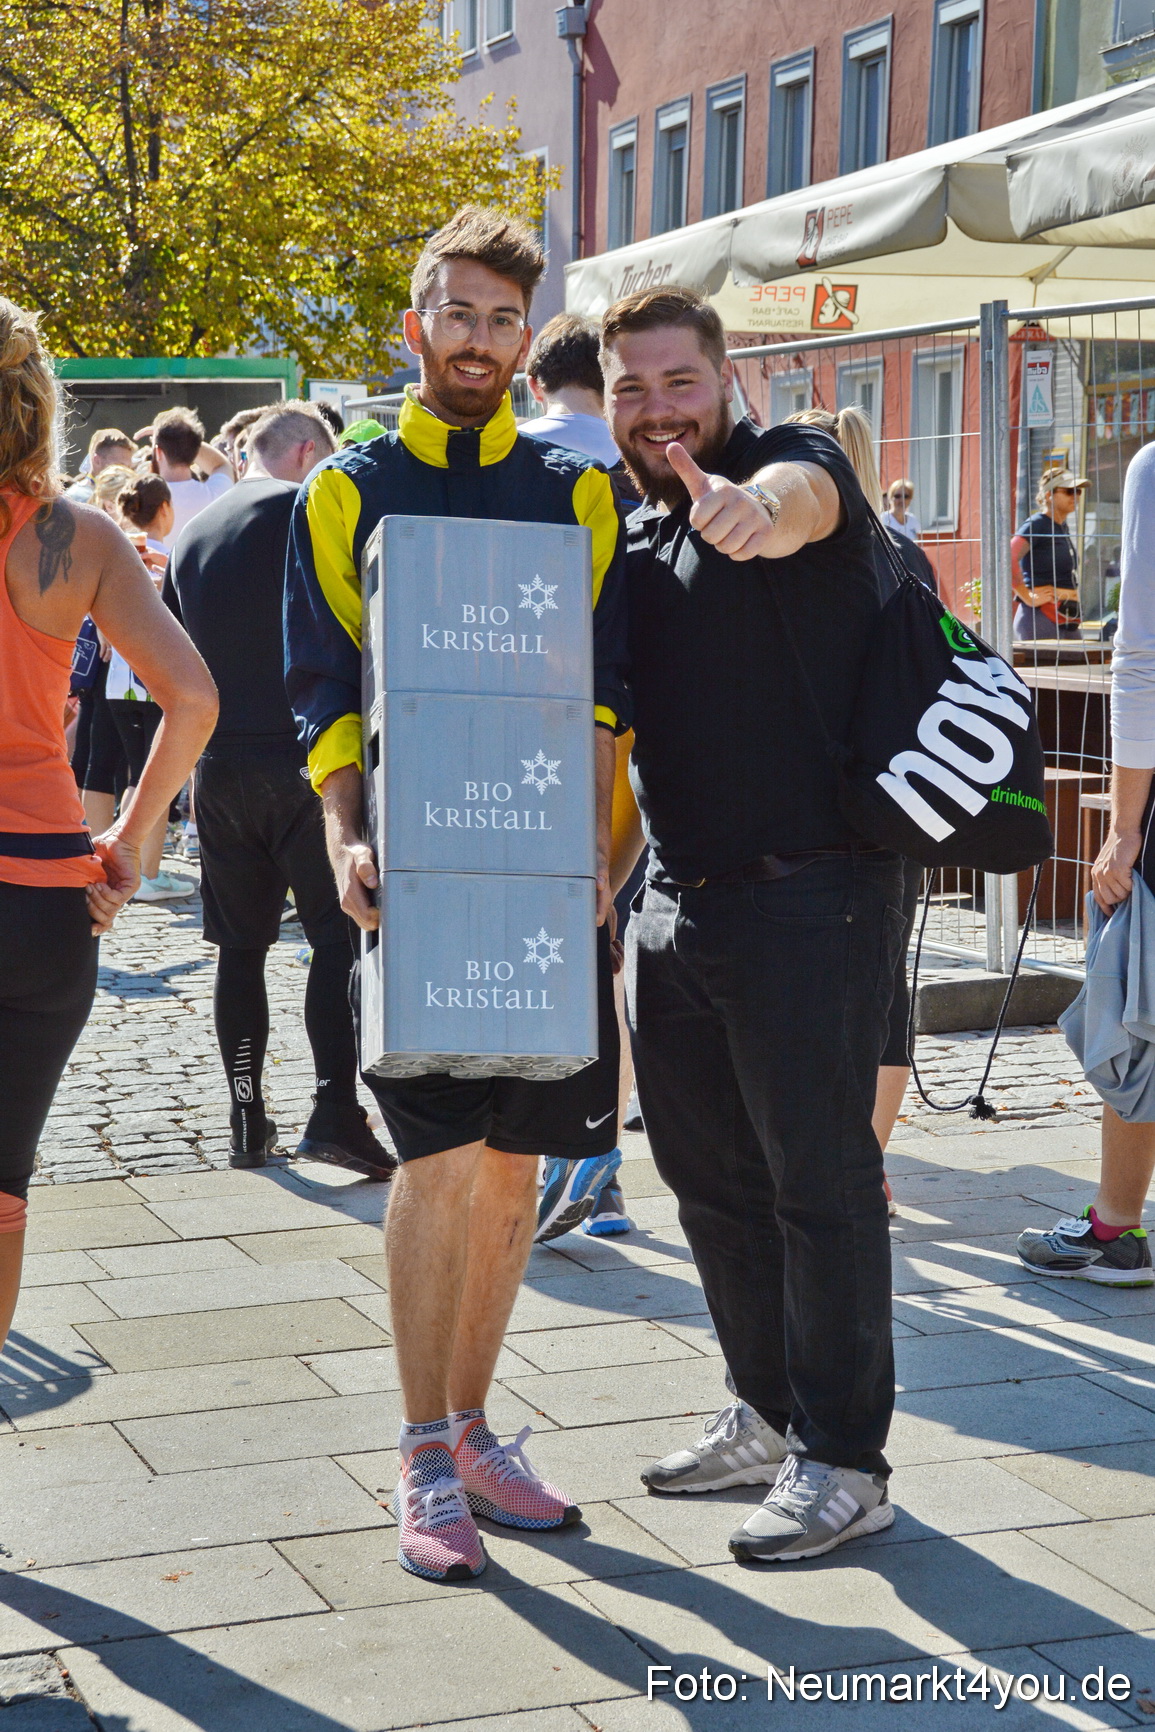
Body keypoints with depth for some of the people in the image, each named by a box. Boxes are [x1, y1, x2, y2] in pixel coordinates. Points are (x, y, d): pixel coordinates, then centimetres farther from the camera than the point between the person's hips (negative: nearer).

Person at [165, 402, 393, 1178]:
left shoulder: (194, 533, 13)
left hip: (218, 763, 6)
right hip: (303, 760, -6)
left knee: (241, 945, 11)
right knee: (339, 936, -2)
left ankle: (247, 1116, 12)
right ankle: (336, 1109, -11)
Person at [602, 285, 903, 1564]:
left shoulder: (795, 461, -8)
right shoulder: (633, 545, 14)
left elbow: (802, 494, -35)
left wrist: (758, 503, -57)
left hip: (806, 895, -8)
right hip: (677, 903, 8)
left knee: (818, 1178, -1)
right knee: (705, 1169, 16)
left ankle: (843, 1460, 10)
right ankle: (768, 1410, 33)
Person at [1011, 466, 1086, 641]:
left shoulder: (1063, 527, 18)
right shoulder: (1036, 525, -9)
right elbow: (1008, 559, -25)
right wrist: (1028, 597, -20)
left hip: (1067, 619, 9)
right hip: (1041, 618, -9)